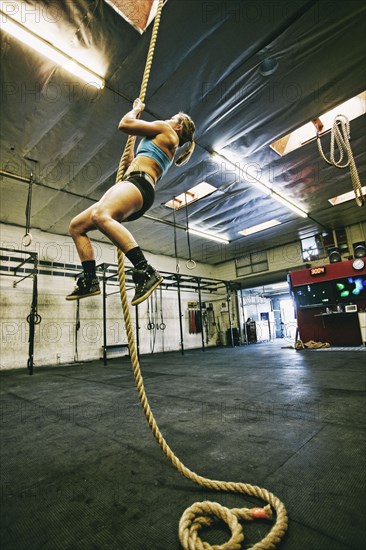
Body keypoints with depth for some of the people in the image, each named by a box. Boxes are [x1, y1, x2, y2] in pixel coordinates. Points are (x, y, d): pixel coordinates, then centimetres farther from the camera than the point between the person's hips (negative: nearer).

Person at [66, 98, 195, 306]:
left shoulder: (166, 132, 12)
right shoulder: (166, 149, 37)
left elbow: (125, 124, 7)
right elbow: (130, 162, 43)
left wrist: (136, 109, 27)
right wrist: (133, 136, 48)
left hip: (138, 183, -10)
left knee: (100, 216, -40)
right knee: (76, 226, 3)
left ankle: (146, 271, -47)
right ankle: (90, 280, -6)